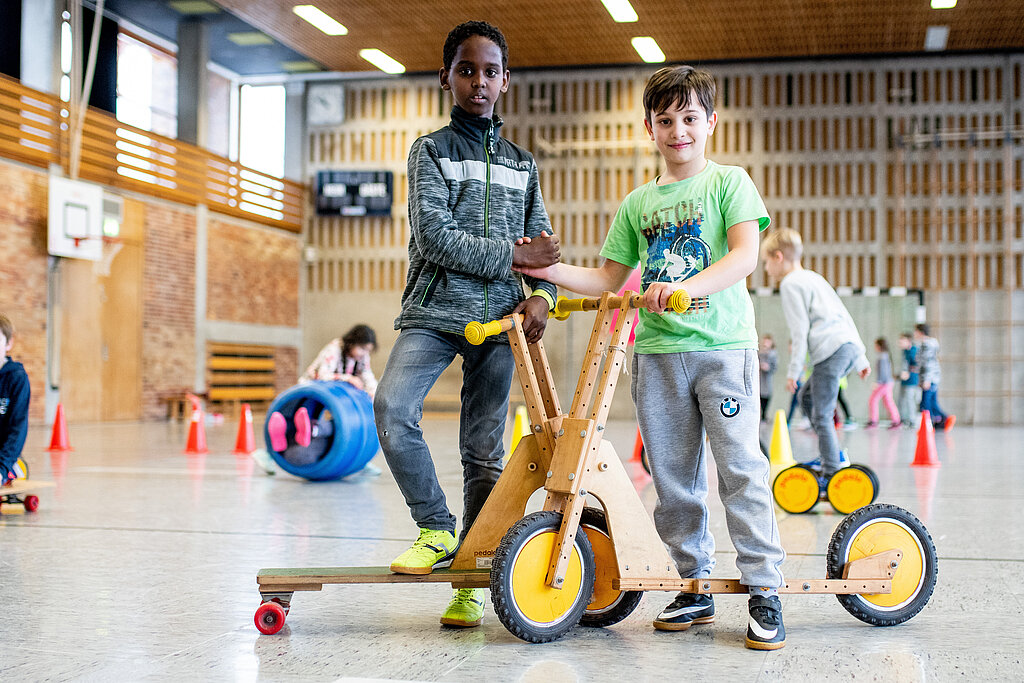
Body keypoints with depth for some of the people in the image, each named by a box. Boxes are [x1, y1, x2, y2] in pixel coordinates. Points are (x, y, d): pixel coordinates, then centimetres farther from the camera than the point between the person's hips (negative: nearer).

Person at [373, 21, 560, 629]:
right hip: (434, 310, -2)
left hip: (497, 316, 3)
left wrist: (542, 293, -6)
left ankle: (469, 582, 9)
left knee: (485, 449, 1)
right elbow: (434, 238, -8)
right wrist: (514, 255, -9)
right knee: (393, 407, -25)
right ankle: (437, 529, -6)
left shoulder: (521, 163, 17)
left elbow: (543, 243, 15)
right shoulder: (431, 150, 6)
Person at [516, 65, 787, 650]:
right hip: (657, 350, 4)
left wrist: (687, 286, -26)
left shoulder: (729, 182, 5)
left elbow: (745, 255, -11)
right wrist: (548, 270, 6)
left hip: (723, 344, -4)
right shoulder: (638, 202, 17)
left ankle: (765, 590, -2)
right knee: (672, 475, 5)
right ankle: (696, 586, 17)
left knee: (740, 465, -9)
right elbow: (608, 281, 19)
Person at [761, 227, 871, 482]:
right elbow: (845, 317, 27)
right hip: (850, 346, 10)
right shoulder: (815, 278, 27)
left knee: (822, 414, -6)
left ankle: (831, 473, -7)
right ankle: (831, 454, 19)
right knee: (807, 395, 22)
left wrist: (793, 369, -7)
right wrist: (861, 359, 28)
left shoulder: (790, 284, -1)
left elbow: (800, 330, -9)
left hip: (831, 351, -10)